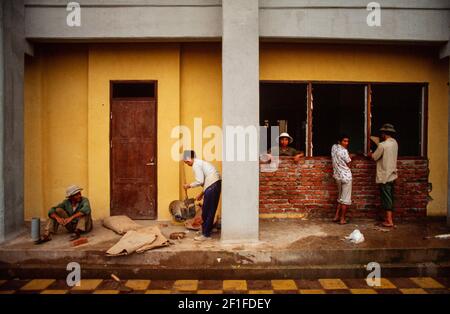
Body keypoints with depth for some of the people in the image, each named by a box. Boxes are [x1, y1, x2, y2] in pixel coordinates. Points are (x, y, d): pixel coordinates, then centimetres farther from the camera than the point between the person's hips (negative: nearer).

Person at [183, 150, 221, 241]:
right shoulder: (200, 162, 23)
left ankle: (206, 235, 5)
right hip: (216, 183, 10)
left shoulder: (196, 165, -7)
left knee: (206, 211, -1)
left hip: (212, 186, -10)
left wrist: (189, 185, 2)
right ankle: (208, 230, 27)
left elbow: (200, 181, -14)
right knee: (210, 210, 17)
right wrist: (202, 193, 26)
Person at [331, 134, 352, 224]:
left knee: (340, 197, 19)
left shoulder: (334, 147, 3)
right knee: (346, 199, 3)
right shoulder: (344, 151, -18)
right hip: (346, 176, -7)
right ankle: (342, 219, 7)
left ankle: (336, 216, 19)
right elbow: (348, 164, -5)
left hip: (337, 176, 7)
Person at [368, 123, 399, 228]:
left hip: (384, 176, -8)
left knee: (386, 198, -2)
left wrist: (370, 154, 13)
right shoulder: (395, 143, 5)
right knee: (390, 197, 16)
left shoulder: (383, 145, -19)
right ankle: (389, 217, 26)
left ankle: (389, 221, 2)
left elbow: (374, 157, -8)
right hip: (392, 175, 8)